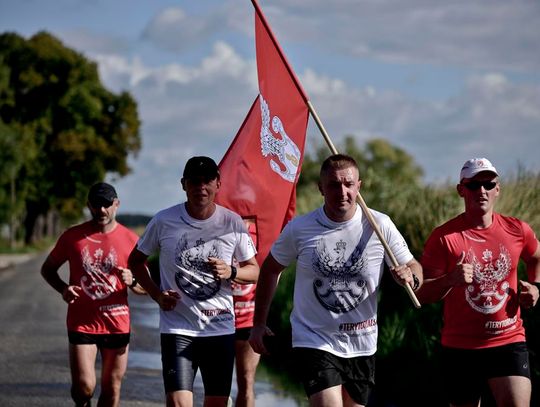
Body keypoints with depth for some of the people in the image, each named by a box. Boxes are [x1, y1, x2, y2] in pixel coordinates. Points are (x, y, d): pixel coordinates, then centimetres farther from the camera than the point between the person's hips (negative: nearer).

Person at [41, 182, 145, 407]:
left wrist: (132, 281, -16)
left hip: (117, 323, 1)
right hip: (81, 323, -1)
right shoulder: (73, 236, 1)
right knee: (84, 386, -10)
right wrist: (63, 288, -7)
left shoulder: (130, 240, 2)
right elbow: (47, 269, 13)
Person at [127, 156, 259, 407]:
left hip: (221, 328, 2)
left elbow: (254, 271, 8)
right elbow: (135, 261, 11)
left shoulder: (233, 223, 0)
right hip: (177, 327, -2)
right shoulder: (164, 221, -3)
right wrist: (157, 294, -4)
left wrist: (230, 272, -14)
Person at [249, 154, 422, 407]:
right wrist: (259, 323, 10)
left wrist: (410, 277, -26)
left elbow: (413, 267, -1)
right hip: (313, 341, -2)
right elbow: (270, 270, 9)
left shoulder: (380, 226, -6)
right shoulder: (299, 229, -6)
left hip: (361, 346, 3)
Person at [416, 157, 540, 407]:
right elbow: (422, 294, -8)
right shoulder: (444, 237, -7)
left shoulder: (517, 230, 3)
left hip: (509, 342, 1)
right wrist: (450, 280, -26)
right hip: (460, 346, -1)